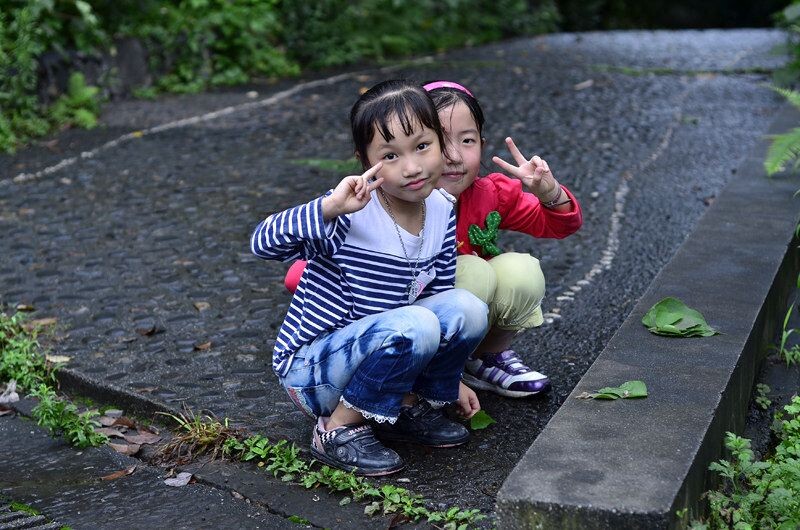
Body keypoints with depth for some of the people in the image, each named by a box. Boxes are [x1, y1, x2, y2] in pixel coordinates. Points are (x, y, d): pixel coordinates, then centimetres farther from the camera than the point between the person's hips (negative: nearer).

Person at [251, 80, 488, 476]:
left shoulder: (442, 212, -2)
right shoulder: (353, 211, -22)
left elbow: (439, 293, 11)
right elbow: (263, 243, -32)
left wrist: (449, 380, 14)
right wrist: (330, 208, -47)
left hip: (377, 349, 6)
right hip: (311, 368, -6)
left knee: (468, 309, -13)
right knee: (413, 326, -31)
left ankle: (407, 406, 6)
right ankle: (340, 428, -11)